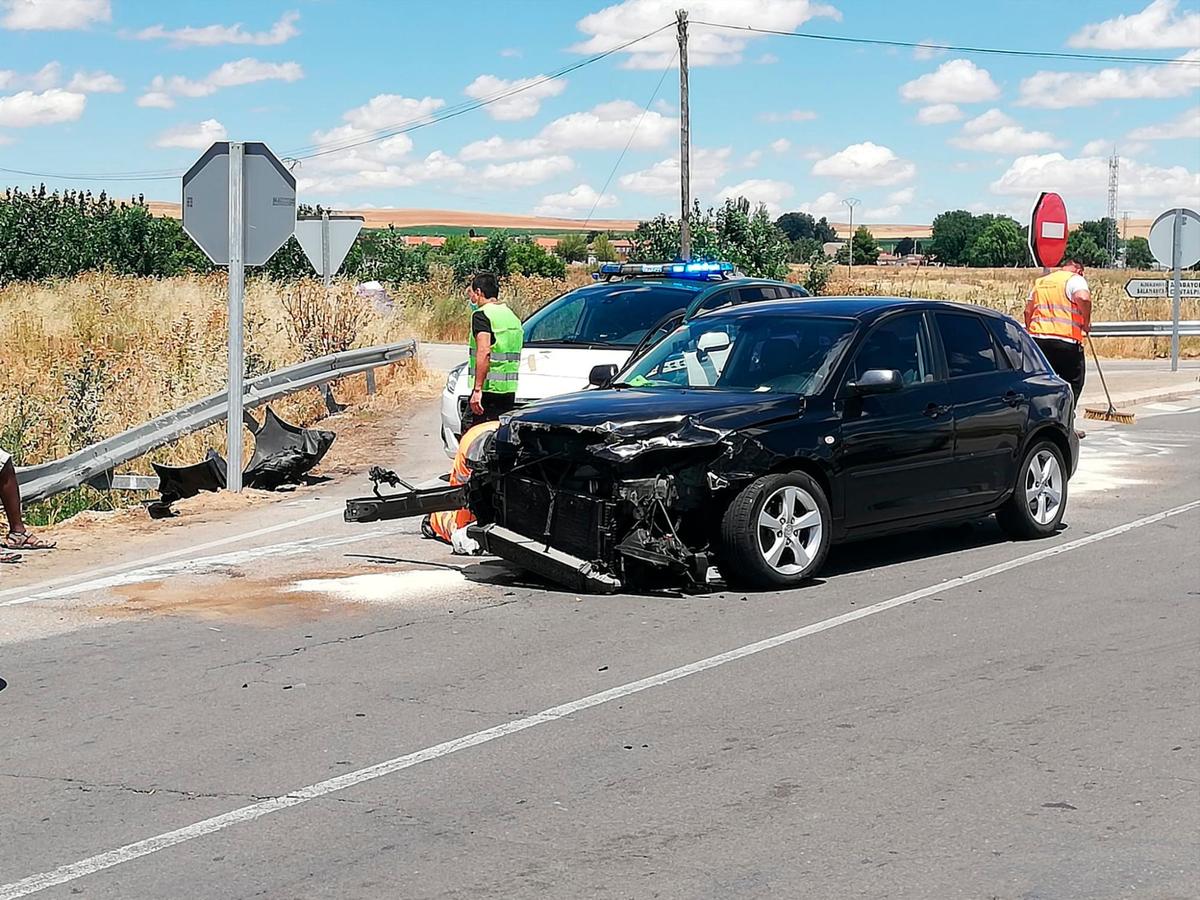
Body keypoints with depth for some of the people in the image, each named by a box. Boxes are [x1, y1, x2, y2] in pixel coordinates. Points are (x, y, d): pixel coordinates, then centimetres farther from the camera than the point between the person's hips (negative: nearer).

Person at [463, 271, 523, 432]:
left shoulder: (481, 315, -9)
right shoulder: (511, 315, 17)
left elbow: (484, 352, -21)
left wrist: (477, 389, -23)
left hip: (488, 389, -8)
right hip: (510, 390, 8)